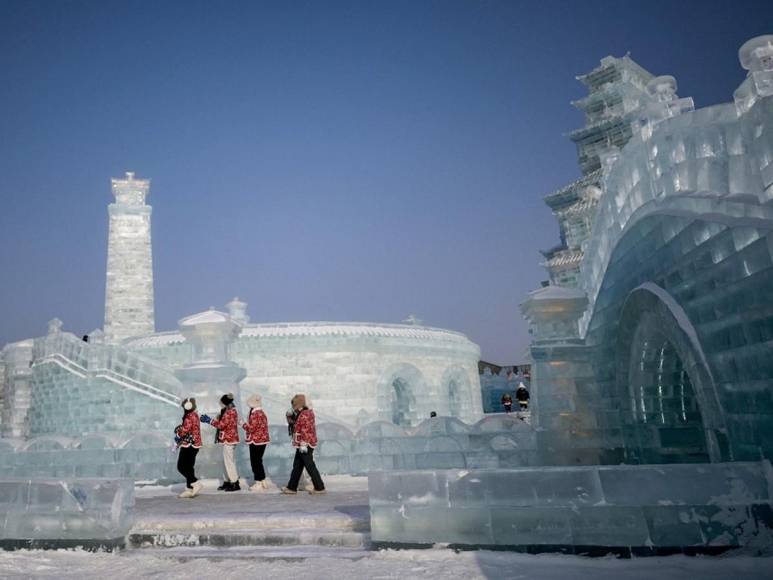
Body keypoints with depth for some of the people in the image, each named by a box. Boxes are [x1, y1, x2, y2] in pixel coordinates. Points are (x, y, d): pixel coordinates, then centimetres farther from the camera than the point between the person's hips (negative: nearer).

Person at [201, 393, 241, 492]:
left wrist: (209, 420, -12)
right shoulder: (230, 411, 13)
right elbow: (223, 423, 17)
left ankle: (235, 484, 0)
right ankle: (227, 482, 23)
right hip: (228, 439, 10)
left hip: (228, 439, -10)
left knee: (229, 461, -5)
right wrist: (209, 419, 15)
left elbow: (221, 425, -19)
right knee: (226, 461, 15)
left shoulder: (230, 412, -18)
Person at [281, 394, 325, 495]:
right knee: (297, 466, 14)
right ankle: (292, 488, 20)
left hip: (305, 444, -11)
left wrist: (303, 444, -24)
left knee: (310, 466, -4)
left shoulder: (304, 414, -17)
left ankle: (319, 488, 2)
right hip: (302, 445, 11)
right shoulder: (308, 412, 14)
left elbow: (305, 430, -23)